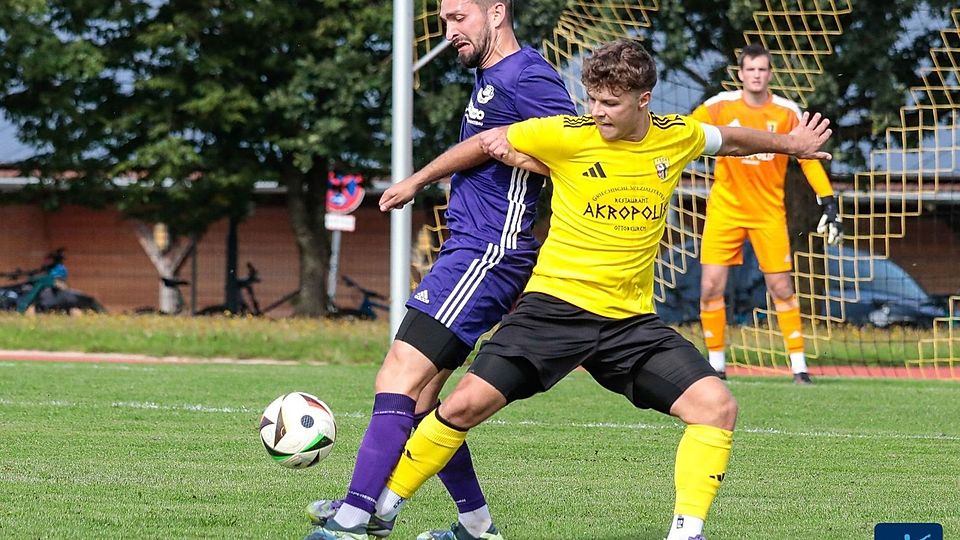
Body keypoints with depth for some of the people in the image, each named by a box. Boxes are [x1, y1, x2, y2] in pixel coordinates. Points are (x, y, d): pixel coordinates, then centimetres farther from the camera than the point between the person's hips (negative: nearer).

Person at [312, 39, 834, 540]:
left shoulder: (677, 136, 1)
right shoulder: (569, 135, -10)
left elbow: (727, 138, 24)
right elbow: (486, 142, 3)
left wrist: (789, 143, 36)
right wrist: (414, 182, 11)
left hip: (631, 318, 3)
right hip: (555, 305, -3)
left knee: (717, 407, -15)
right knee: (466, 404, -11)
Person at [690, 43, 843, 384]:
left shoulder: (787, 112, -5)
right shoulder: (720, 106, -6)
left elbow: (809, 159, 0)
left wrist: (829, 205, -5)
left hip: (769, 211, 0)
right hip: (725, 208, 0)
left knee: (781, 288, -1)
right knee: (711, 287, -6)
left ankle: (799, 365, 8)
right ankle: (716, 365, 7)